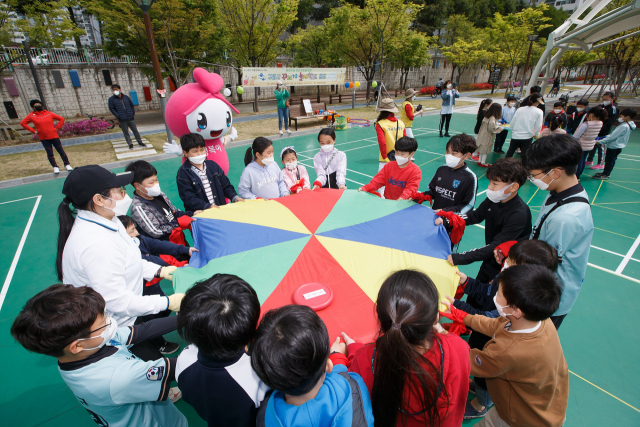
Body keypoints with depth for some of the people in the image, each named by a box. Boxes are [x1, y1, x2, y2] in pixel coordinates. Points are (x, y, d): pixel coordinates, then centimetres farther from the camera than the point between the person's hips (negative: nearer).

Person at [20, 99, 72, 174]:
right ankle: (55, 167, 11)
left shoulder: (49, 113, 2)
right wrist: (33, 130, 1)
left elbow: (61, 119, 7)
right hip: (43, 138, 1)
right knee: (50, 154, 2)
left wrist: (57, 128, -1)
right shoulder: (31, 115, 3)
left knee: (61, 151, 1)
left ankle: (67, 165, 13)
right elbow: (22, 123, 11)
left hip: (54, 136, -1)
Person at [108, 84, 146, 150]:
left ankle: (140, 142, 18)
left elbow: (132, 105, 18)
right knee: (126, 133, 2)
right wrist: (118, 116, -9)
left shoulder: (126, 97, 10)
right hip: (122, 120, -2)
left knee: (135, 130, 7)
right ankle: (130, 144, 9)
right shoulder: (111, 99, 2)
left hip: (130, 118, 2)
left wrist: (133, 113, 6)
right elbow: (111, 109, 1)